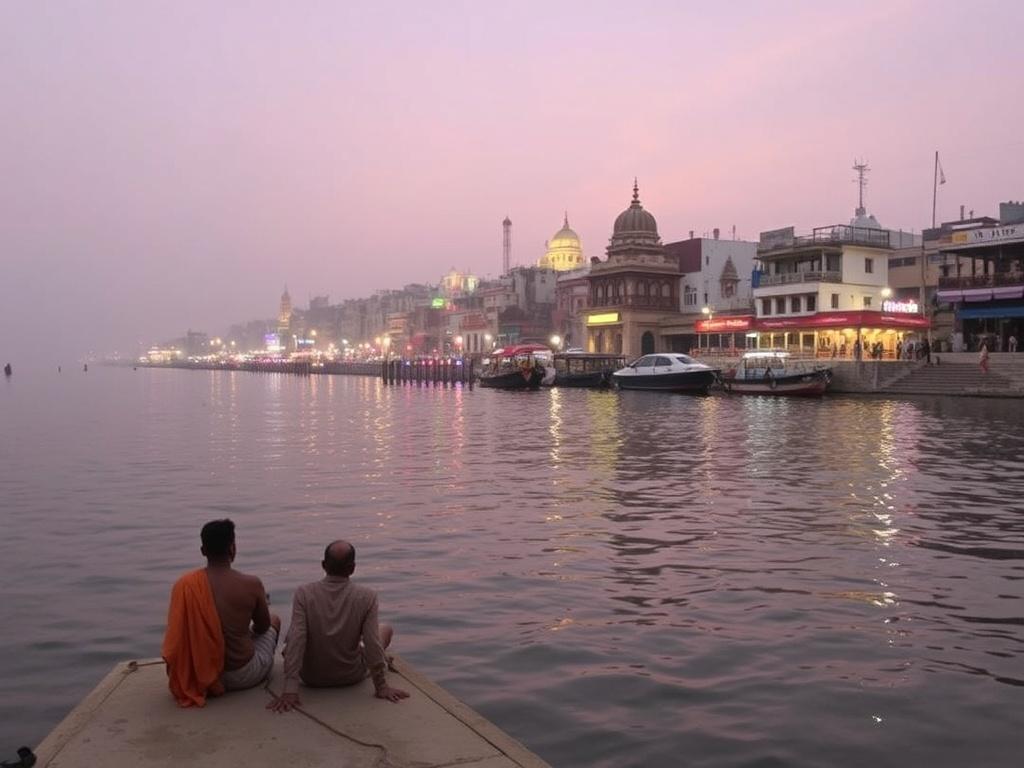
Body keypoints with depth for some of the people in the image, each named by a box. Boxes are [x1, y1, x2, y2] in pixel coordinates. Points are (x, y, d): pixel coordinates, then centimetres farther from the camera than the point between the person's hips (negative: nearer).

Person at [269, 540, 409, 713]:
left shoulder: (304, 593, -19)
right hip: (351, 676, -1)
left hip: (312, 677, 1)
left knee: (293, 633, 31)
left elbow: (296, 641, -23)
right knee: (386, 629, 26)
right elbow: (372, 644, -20)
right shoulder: (367, 596, -21)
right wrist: (381, 687, -10)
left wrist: (290, 691, -22)